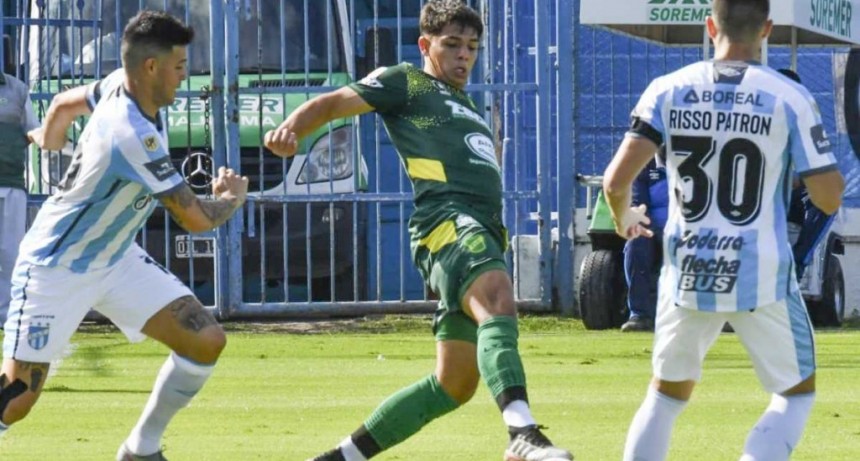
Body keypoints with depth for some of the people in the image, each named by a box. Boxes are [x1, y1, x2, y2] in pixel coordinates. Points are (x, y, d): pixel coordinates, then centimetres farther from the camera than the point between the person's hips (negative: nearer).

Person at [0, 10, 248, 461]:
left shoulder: (120, 86, -6)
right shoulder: (134, 136, -32)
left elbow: (64, 102, 18)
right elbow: (197, 219, -24)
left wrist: (48, 137, 41)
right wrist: (232, 198, -2)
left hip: (115, 259, 9)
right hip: (55, 270, -9)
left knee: (206, 340, -6)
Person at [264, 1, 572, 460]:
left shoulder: (466, 108, 34)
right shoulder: (405, 83, 11)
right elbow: (334, 103, 1)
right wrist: (290, 129, -18)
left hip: (483, 229, 9)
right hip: (448, 220, -9)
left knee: (454, 384, 6)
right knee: (499, 302, -37)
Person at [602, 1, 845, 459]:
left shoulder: (668, 91, -2)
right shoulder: (790, 98, -8)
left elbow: (616, 182, -8)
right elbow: (829, 198, -8)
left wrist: (623, 219, 15)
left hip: (687, 274, 3)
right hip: (762, 277, -3)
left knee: (666, 394, 21)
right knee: (796, 393, 15)